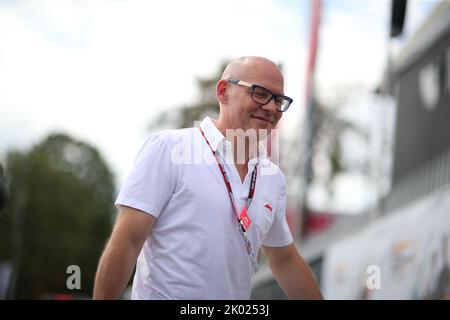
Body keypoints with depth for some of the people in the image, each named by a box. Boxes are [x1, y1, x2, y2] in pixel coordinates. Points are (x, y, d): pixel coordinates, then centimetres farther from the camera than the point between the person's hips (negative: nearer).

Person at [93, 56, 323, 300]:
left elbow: (285, 262, 17)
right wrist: (104, 298, -21)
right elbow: (126, 242, -16)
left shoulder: (274, 178, 7)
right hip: (162, 293, -6)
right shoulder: (168, 148, -12)